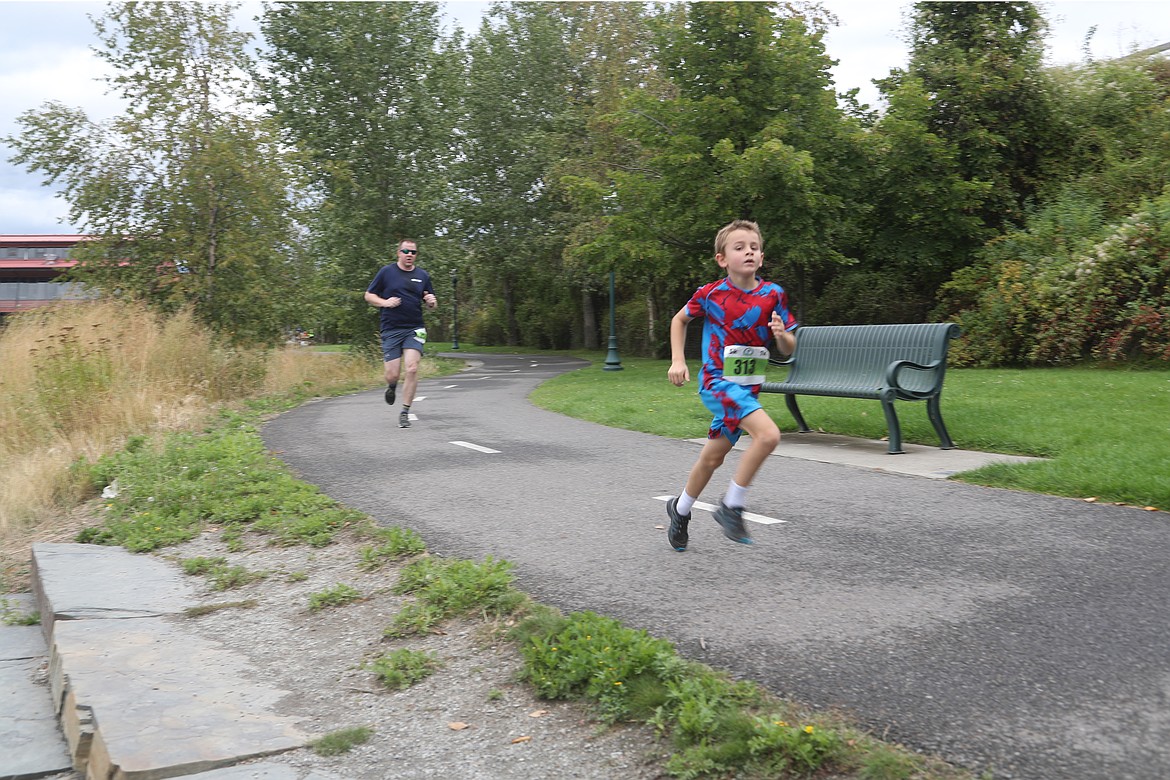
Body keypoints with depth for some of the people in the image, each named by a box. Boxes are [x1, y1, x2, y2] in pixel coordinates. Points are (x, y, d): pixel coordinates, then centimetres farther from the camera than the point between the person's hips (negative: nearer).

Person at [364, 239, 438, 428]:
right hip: (391, 330, -1)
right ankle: (391, 387, 36)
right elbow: (368, 295, 7)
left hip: (414, 329, 1)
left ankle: (405, 412, -1)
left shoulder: (423, 276, 11)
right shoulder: (386, 272, 3)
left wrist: (432, 302, -6)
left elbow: (431, 304, 18)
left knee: (411, 369, -14)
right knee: (392, 374, -3)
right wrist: (384, 302, -11)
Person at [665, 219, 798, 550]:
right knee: (768, 434, -25)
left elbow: (789, 349, 2)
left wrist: (781, 334, -20)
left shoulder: (773, 295, -3)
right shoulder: (710, 294, -9)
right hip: (717, 382, -5)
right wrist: (677, 360, 1)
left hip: (747, 387, 5)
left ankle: (680, 510, 39)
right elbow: (679, 320, 10)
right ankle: (731, 507, -10)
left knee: (712, 458, 15)